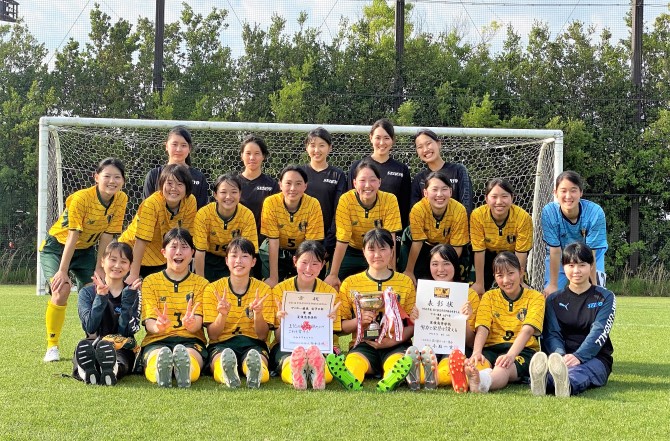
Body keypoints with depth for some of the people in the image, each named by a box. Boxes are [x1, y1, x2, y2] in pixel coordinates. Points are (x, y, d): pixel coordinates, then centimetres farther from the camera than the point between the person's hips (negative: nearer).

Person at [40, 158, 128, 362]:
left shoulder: (121, 200, -14)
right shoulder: (81, 198, -28)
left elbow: (107, 236, -10)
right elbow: (73, 237, -28)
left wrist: (99, 268, -11)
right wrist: (63, 271, -26)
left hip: (86, 250, 5)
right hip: (57, 247, -5)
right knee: (62, 289, -24)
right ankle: (52, 346, -13)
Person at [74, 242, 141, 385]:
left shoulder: (133, 295, 13)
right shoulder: (87, 292, 13)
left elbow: (126, 332, -1)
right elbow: (90, 328, -3)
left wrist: (127, 300, -9)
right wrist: (101, 298, -11)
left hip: (122, 348, -1)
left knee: (105, 347, -41)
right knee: (83, 346, -39)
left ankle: (113, 370, -70)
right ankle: (87, 370, -67)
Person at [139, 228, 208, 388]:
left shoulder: (201, 283, 16)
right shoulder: (150, 281, 15)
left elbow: (198, 322, 2)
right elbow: (148, 321, 2)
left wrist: (191, 323, -27)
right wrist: (158, 326, -26)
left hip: (190, 339, 0)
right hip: (157, 340, 0)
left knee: (191, 358, -40)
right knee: (156, 356, -40)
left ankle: (184, 373, -69)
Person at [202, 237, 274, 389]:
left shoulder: (263, 290, 6)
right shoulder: (213, 289, 5)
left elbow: (263, 335, 1)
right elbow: (212, 334, 1)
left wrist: (258, 313, -20)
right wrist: (223, 315, -20)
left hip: (253, 343, 0)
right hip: (222, 344, 0)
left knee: (256, 358, -39)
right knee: (224, 357, -40)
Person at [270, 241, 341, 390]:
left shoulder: (330, 293, 5)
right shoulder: (280, 290, 4)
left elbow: (331, 337, 2)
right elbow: (278, 337, 2)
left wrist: (329, 322, -19)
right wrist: (282, 322, -21)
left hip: (321, 345, 1)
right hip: (287, 347, 0)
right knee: (289, 360, -41)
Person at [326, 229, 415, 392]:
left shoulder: (405, 282, 12)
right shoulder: (350, 283, 12)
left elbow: (413, 324, 7)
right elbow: (341, 326, 10)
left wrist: (394, 340, -13)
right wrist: (359, 321, -12)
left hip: (396, 345, 0)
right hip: (363, 344, 0)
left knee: (403, 360, -36)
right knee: (354, 360, -36)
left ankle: (386, 385, -67)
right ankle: (353, 384, -68)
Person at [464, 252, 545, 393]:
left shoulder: (535, 297, 7)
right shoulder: (489, 297, 15)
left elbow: (527, 330, -10)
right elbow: (482, 328, -2)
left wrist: (511, 355, -31)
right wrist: (476, 353, -25)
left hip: (523, 350, -3)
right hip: (492, 349, 3)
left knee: (503, 366, -40)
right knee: (474, 364, -36)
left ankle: (484, 381, -74)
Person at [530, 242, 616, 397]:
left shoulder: (605, 297, 8)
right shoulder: (554, 300, 15)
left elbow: (598, 333, -8)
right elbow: (552, 334, 2)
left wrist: (578, 356, -28)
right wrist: (560, 356, -23)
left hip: (595, 358, -1)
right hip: (563, 357, 2)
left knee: (579, 370, -40)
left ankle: (567, 385, -74)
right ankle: (541, 380, -71)